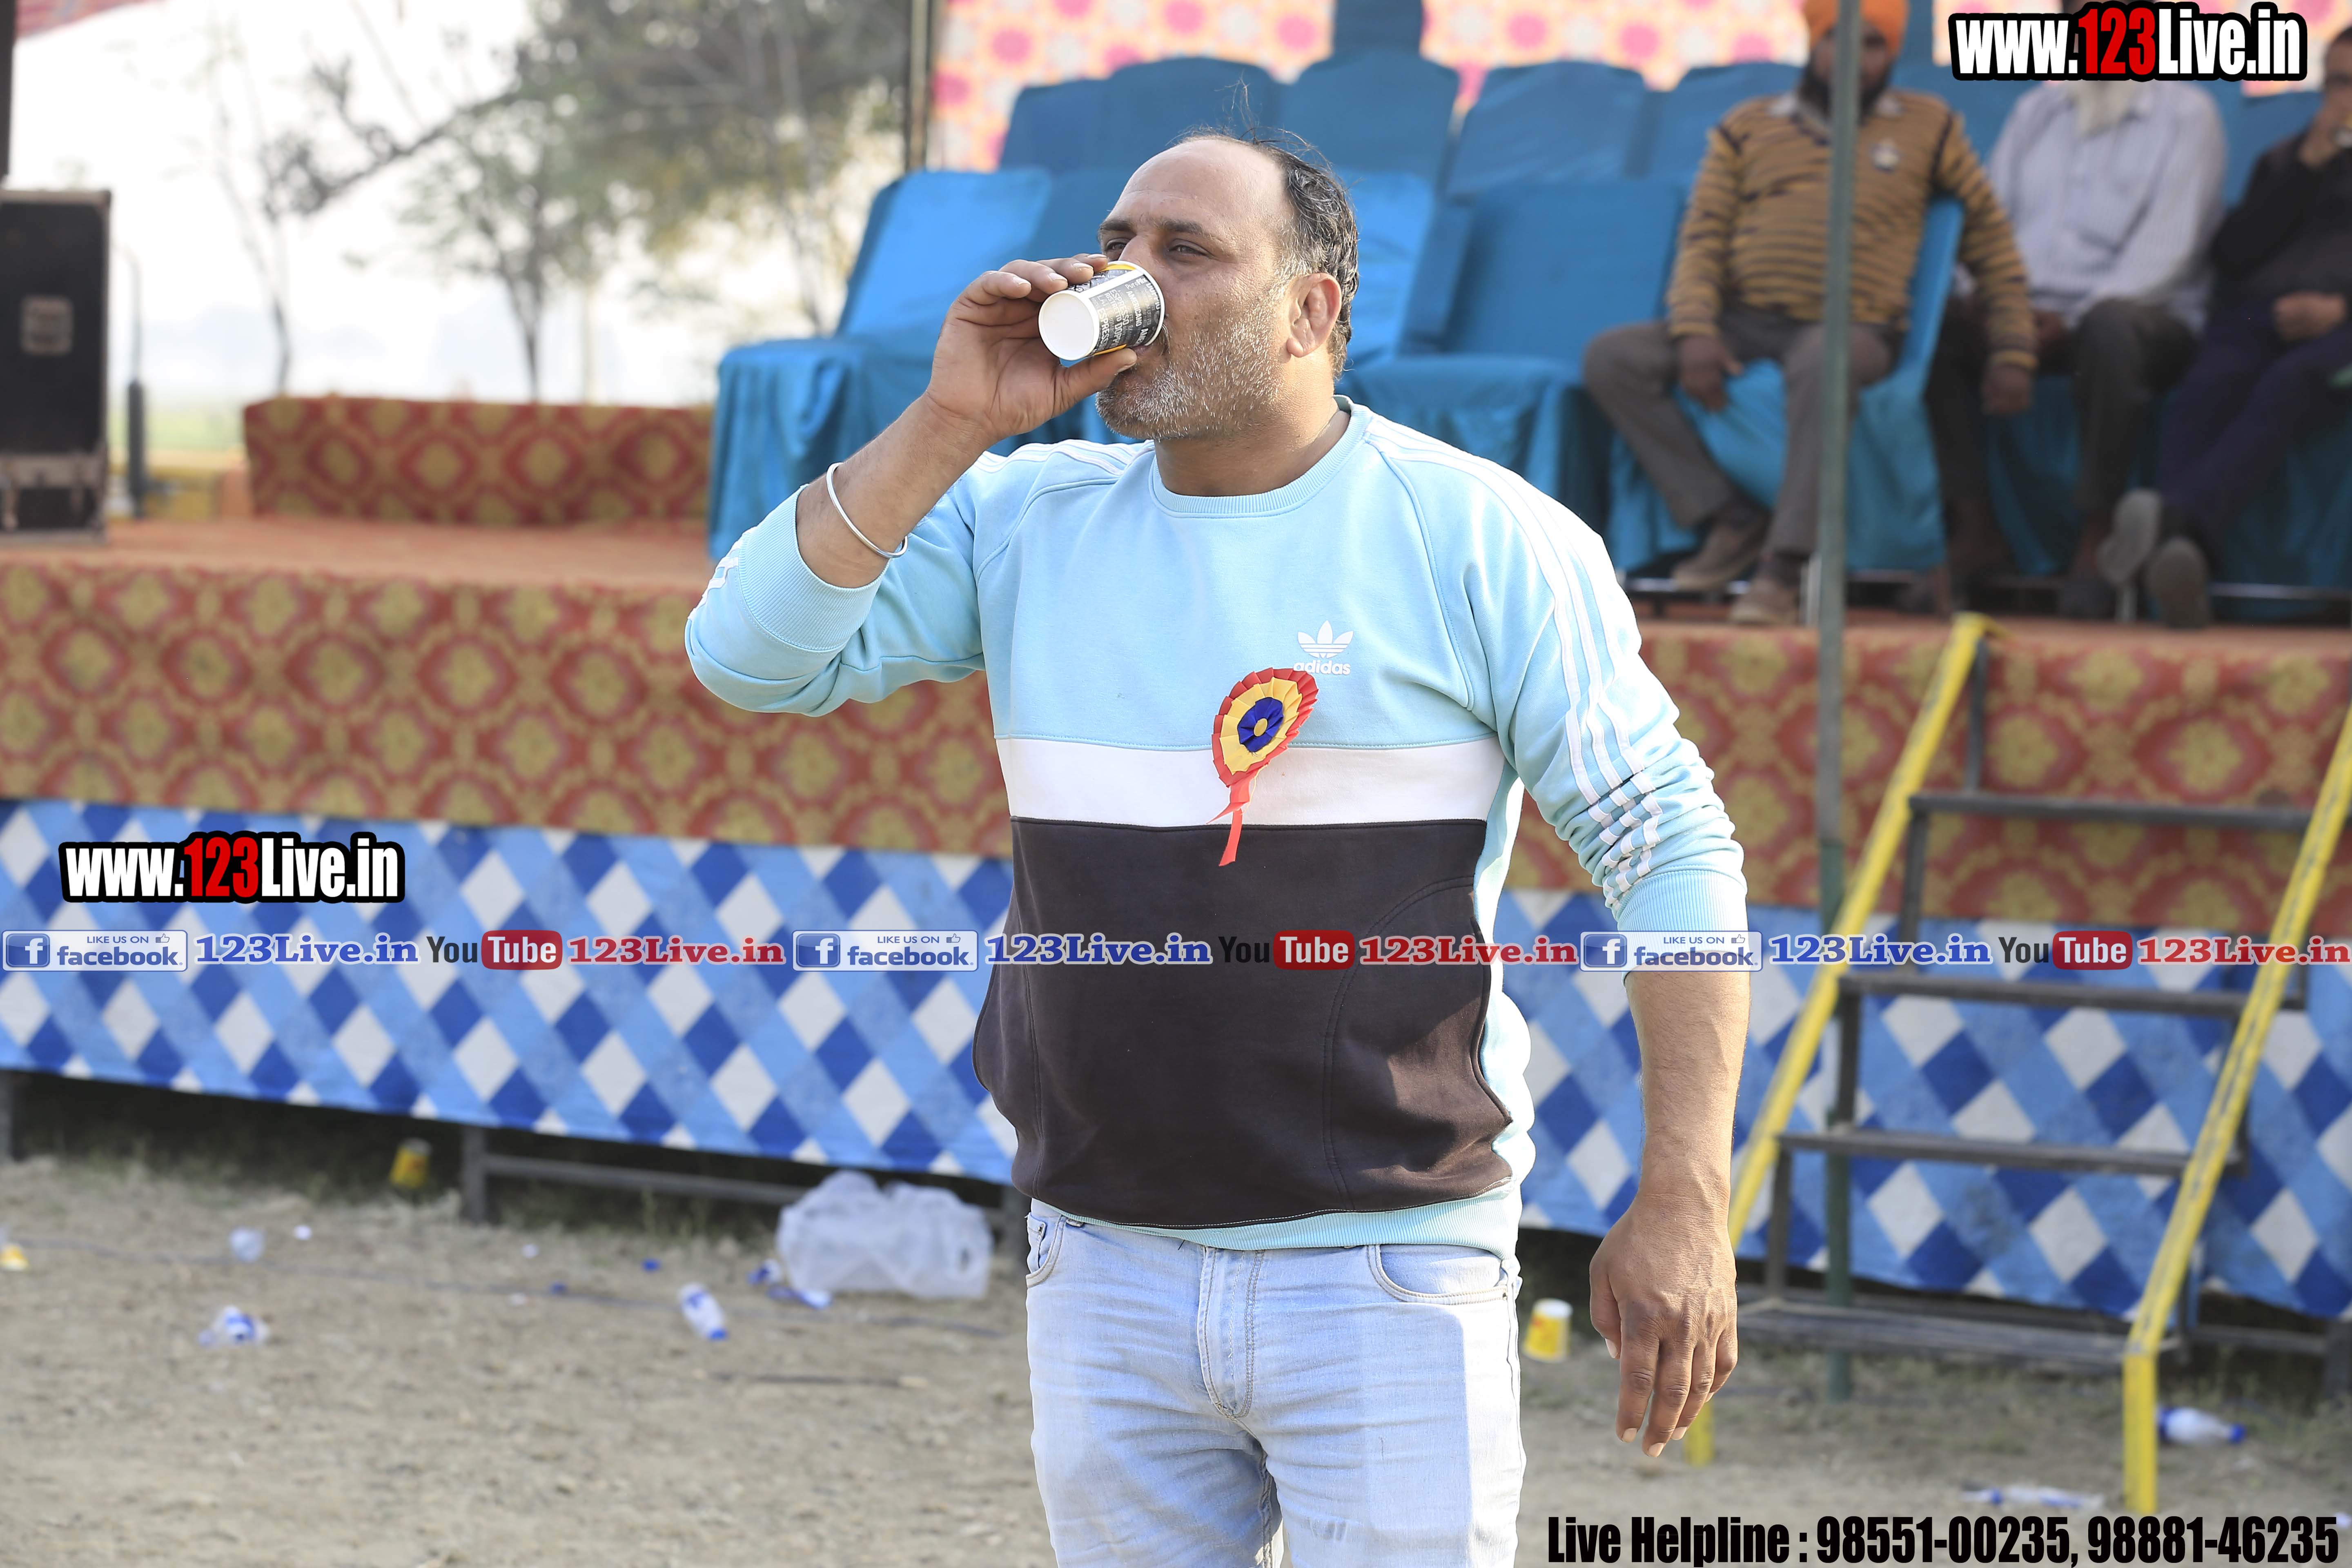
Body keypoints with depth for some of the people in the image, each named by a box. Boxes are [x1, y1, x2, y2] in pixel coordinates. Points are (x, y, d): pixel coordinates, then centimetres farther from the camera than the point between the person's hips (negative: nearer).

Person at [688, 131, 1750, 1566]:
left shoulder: (1484, 539, -5)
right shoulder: (1026, 523, 7)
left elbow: (1670, 852, -5)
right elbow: (750, 654, -2)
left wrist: (1686, 1207, -13)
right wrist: (953, 423, -9)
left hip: (1388, 1276, -4)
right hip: (1105, 1273, 4)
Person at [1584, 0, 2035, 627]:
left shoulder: (1929, 128, 12)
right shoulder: (1748, 128, 14)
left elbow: (1991, 242, 14)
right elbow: (1701, 241, 8)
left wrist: (2012, 353, 4)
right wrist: (1695, 333, -10)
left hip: (1855, 331, -3)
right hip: (1743, 322, 3)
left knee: (1824, 362, -41)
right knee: (1610, 358, -20)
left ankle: (1783, 568, -39)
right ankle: (1731, 521, -20)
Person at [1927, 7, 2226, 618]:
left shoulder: (2186, 114, 3)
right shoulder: (2035, 113, 20)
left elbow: (2169, 245, -8)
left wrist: (2078, 319, -20)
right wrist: (1987, 298, -9)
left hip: (2147, 315, -5)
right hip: (2029, 310, 5)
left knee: (2111, 330, -40)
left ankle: (2096, 536, -29)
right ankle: (1975, 527, -21)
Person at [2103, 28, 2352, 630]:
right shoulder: (2284, 161, 35)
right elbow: (2230, 253, 17)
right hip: (2260, 312, 3)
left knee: (2288, 384, -40)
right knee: (2203, 393, -34)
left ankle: (2182, 520, -64)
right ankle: (2181, 562, -59)